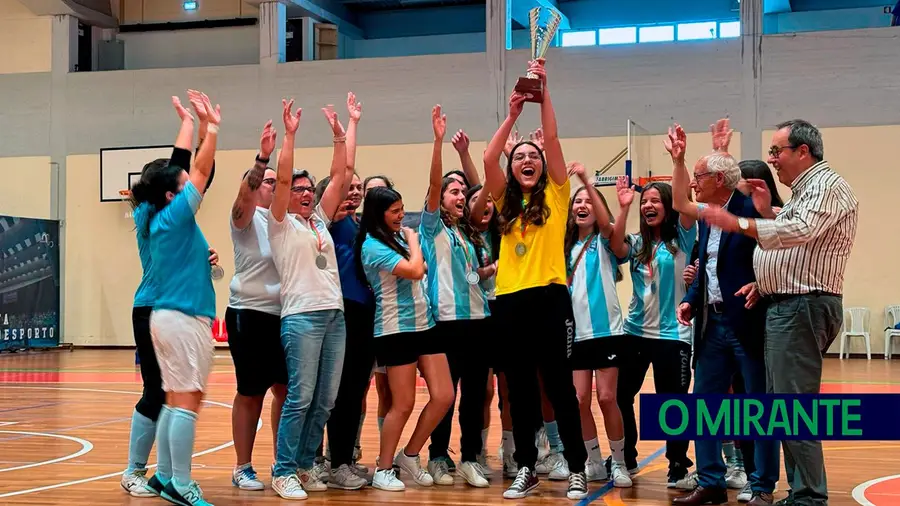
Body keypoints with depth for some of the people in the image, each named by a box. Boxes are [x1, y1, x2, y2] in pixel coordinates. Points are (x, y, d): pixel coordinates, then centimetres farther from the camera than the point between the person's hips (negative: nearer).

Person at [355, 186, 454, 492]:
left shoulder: (398, 235, 11)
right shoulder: (373, 246, -13)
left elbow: (421, 272, 16)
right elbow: (414, 270, -21)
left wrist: (409, 239, 7)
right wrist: (412, 240, -7)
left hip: (424, 324, 8)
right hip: (396, 330, -8)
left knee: (443, 396, 3)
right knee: (403, 405, -3)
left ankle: (409, 456, 18)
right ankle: (383, 470, 12)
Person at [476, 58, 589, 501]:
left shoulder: (555, 195, 6)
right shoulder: (506, 201, 12)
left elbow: (552, 138, -3)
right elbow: (488, 158, -1)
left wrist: (543, 90, -5)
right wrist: (512, 113, -3)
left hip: (549, 298, -3)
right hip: (510, 301, 3)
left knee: (560, 386, 0)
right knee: (520, 389, 9)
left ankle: (576, 469, 8)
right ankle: (526, 469, 17)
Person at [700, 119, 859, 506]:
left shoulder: (827, 185, -11)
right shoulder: (803, 191, 21)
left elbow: (799, 231, -28)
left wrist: (738, 223, -29)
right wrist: (765, 213, 10)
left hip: (803, 307, -11)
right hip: (785, 307, 11)